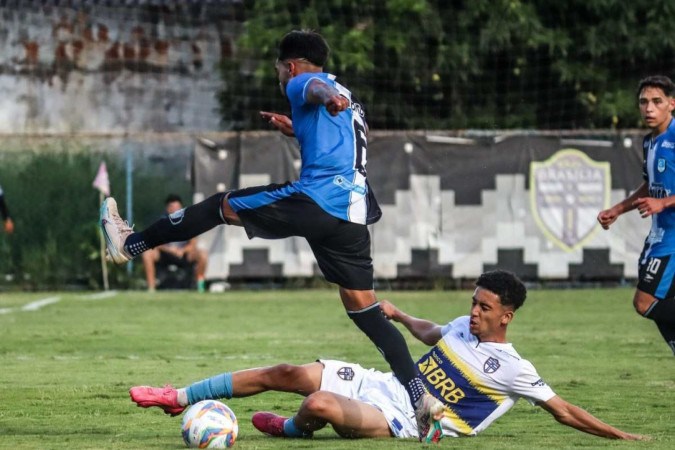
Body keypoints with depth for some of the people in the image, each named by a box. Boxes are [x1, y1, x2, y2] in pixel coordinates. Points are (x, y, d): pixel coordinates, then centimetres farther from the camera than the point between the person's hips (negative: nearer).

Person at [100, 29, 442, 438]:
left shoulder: (301, 82, 6)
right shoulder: (351, 100, 31)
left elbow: (317, 87, -20)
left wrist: (330, 98, -45)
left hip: (316, 200, -7)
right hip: (356, 212, 7)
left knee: (223, 206, 11)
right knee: (365, 309, 7)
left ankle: (129, 244, 21)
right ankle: (421, 395, -5)